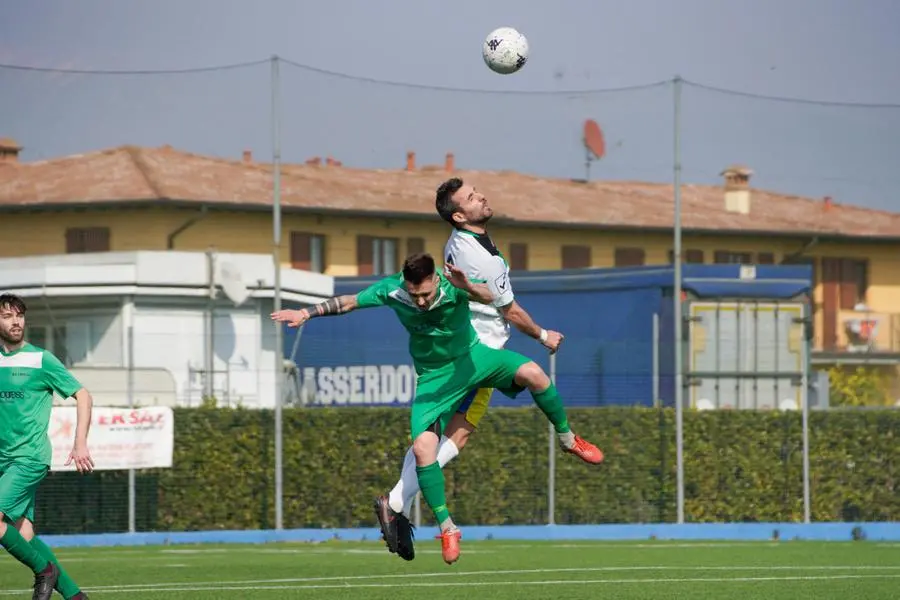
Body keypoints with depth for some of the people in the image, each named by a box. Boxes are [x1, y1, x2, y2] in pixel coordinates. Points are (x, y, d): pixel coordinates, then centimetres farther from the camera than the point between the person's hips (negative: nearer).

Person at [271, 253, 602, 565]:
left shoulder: (452, 284, -27)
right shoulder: (391, 290, -20)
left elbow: (488, 297, -48)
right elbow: (348, 302, -4)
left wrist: (468, 288, -70)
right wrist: (306, 313, -10)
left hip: (471, 357, -1)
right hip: (434, 377, 1)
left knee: (532, 373, -26)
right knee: (423, 447, -17)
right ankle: (447, 527, -1)